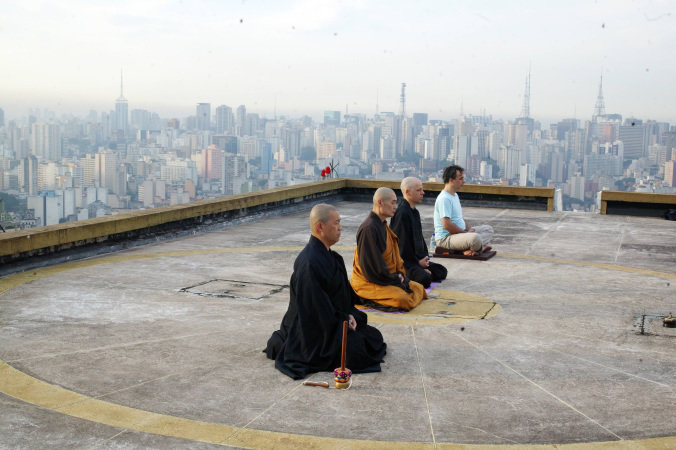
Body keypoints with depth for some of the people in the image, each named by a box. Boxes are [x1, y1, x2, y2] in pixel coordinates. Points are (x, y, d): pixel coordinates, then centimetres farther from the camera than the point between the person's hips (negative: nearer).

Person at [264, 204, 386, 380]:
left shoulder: (330, 256, 6)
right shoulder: (310, 263, -26)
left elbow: (343, 292, 14)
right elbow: (318, 306, -24)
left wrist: (349, 315, -2)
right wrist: (344, 322, -13)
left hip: (335, 321, 10)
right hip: (313, 330, -10)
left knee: (375, 337, 12)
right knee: (356, 350, -20)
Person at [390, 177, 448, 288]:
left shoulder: (414, 212, 14)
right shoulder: (402, 213, -19)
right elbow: (402, 243, -20)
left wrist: (424, 257, 6)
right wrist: (417, 262, -12)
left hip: (417, 259, 10)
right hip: (405, 261, -10)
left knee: (442, 272, 7)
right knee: (425, 279, -27)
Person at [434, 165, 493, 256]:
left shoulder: (455, 195, 17)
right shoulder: (444, 198, -18)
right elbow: (446, 224, -25)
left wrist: (469, 229, 5)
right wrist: (465, 232, -15)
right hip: (445, 238, -11)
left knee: (488, 229, 9)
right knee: (475, 237, -37)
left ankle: (467, 249, -14)